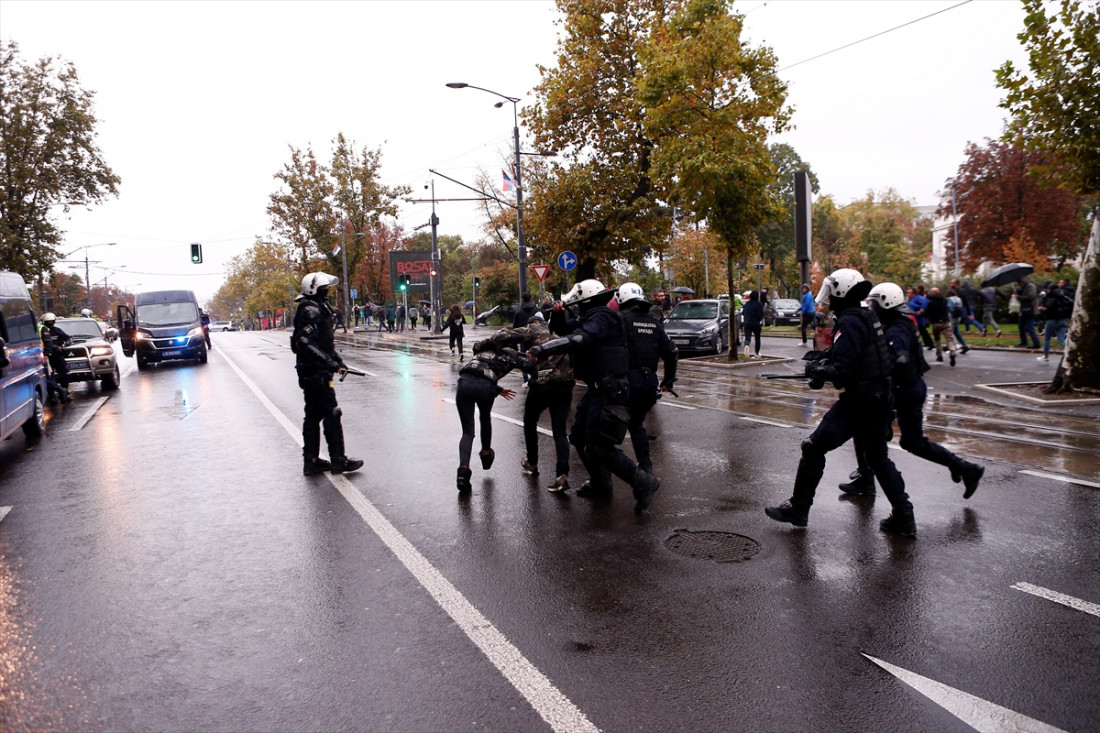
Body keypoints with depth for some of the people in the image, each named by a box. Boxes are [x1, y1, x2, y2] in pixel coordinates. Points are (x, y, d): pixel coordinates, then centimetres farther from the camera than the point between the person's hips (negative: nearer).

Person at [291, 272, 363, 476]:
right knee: (331, 414, -5)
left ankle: (311, 461, 18)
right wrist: (330, 362, -26)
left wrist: (337, 360, 18)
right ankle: (338, 460, 3)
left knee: (313, 415, 12)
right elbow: (304, 342, -25)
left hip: (311, 372, 11)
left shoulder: (318, 308, 16)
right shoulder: (310, 310, -16)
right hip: (315, 373, -11)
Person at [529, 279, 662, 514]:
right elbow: (564, 329, 26)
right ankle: (600, 485, 30)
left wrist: (541, 349, -33)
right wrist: (558, 313, 4)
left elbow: (578, 340, -33)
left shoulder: (602, 319, -15)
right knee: (579, 436, 17)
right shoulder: (592, 319, 17)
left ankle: (643, 483, -6)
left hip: (609, 392, -11)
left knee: (598, 446, -12)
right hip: (599, 389, 11)